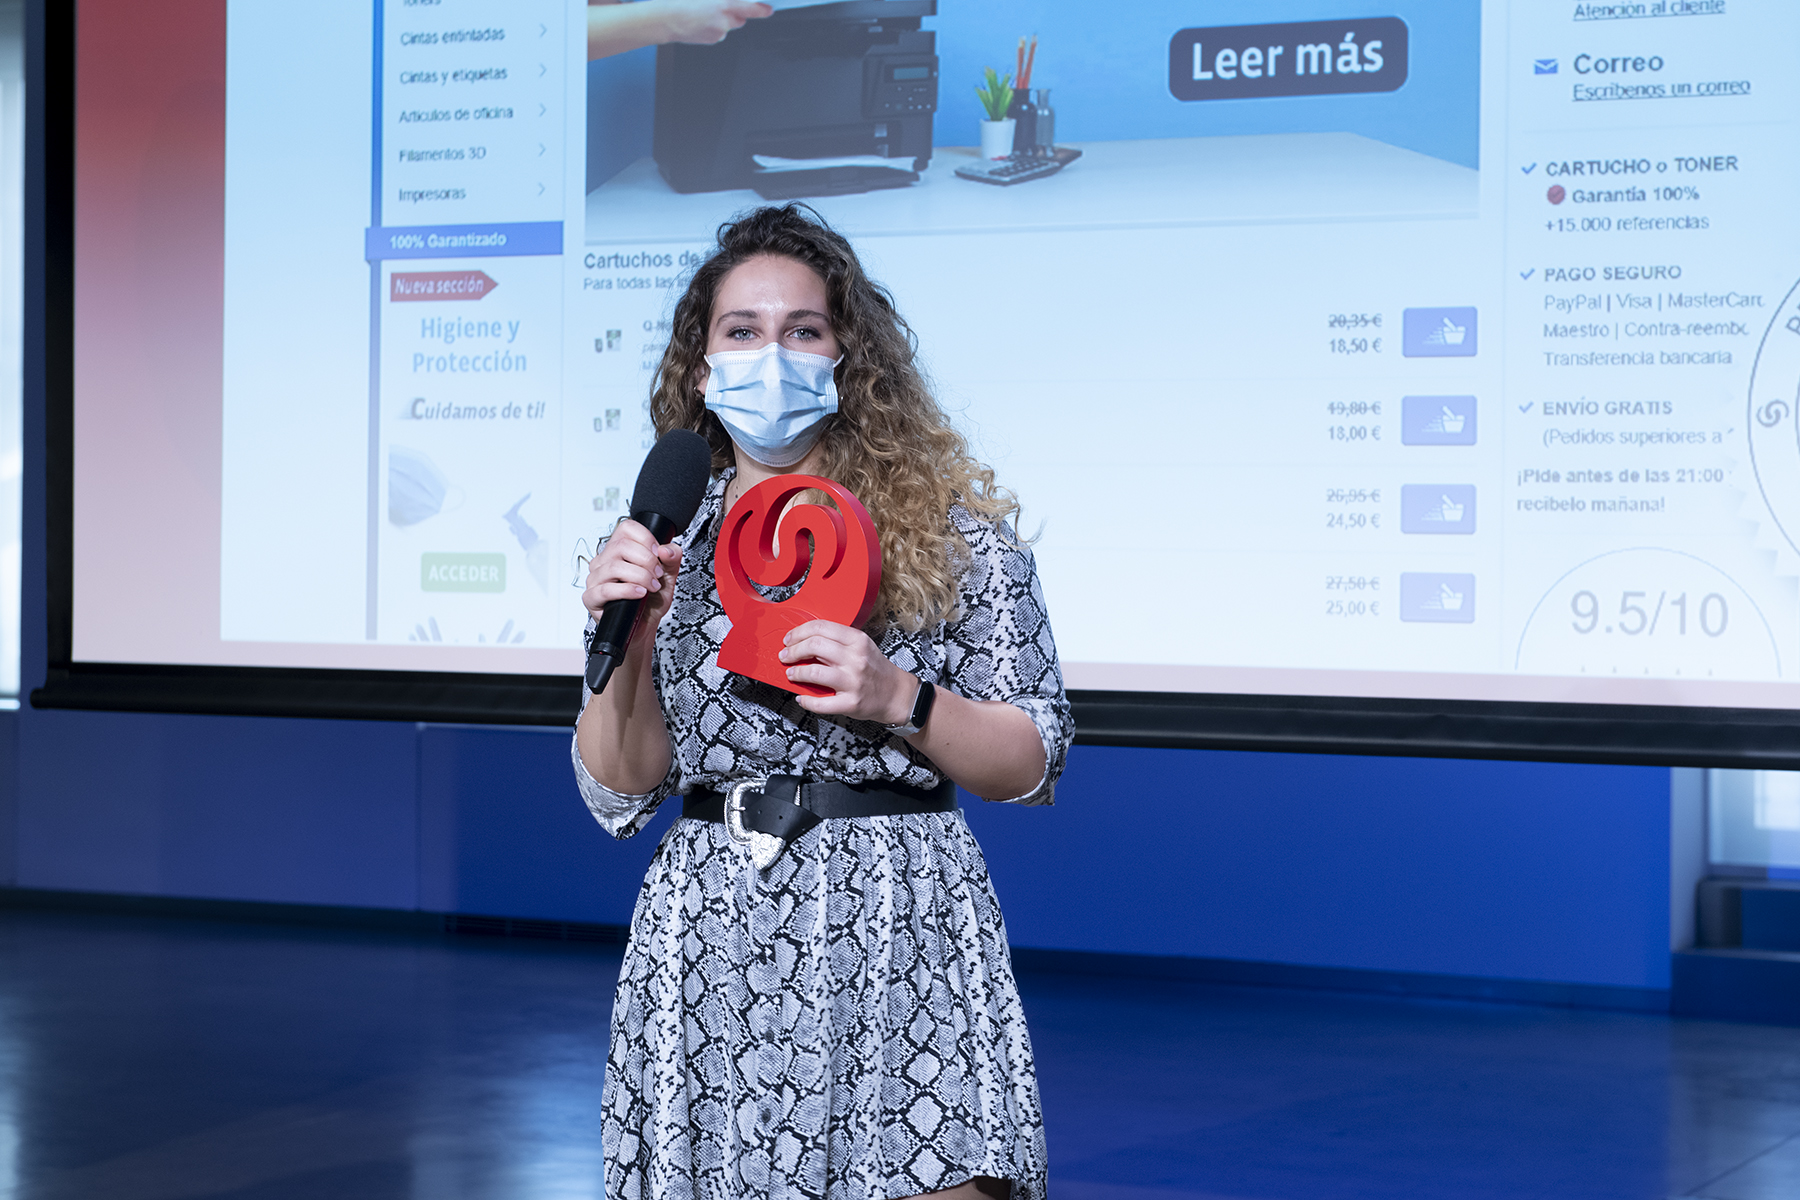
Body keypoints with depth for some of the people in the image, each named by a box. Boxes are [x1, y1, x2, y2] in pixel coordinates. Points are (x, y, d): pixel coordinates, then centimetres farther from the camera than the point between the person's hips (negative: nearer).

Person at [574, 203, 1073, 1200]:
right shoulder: (664, 539, 11)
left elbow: (1032, 764, 1)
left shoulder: (947, 524, 3)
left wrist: (899, 700, -15)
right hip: (708, 947, 2)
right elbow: (620, 795, 8)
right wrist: (624, 643, -7)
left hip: (895, 936, -2)